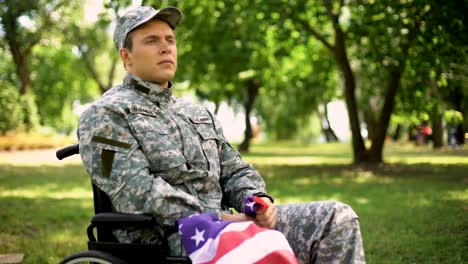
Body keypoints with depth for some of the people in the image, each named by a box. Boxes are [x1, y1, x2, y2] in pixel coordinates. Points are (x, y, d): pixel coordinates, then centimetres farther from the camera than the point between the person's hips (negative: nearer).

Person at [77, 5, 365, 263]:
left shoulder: (198, 114, 25)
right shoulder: (105, 114, 1)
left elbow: (234, 170, 23)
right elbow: (135, 191, -12)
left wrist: (257, 200, -2)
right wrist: (218, 220, -17)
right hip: (164, 236, -7)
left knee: (337, 218, -10)